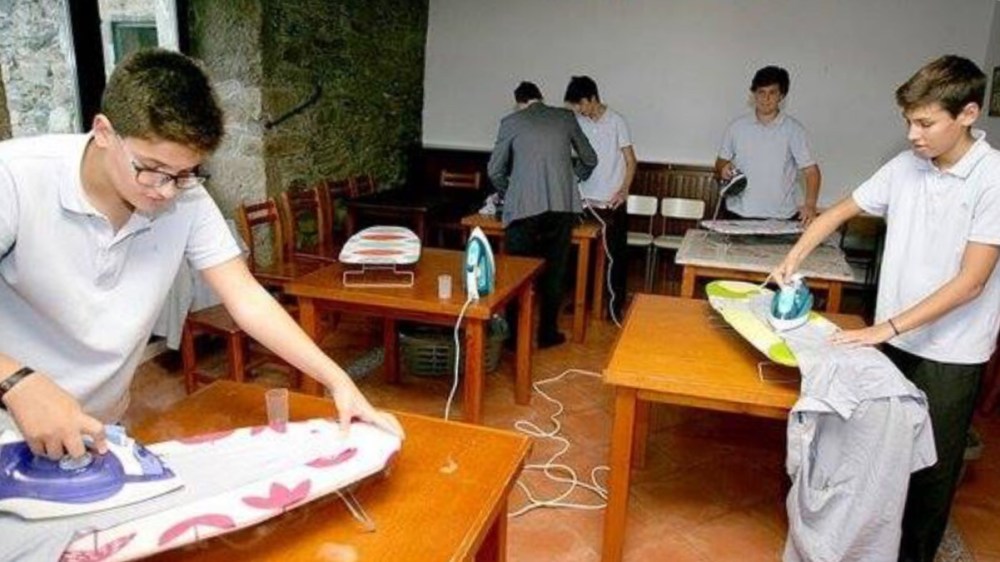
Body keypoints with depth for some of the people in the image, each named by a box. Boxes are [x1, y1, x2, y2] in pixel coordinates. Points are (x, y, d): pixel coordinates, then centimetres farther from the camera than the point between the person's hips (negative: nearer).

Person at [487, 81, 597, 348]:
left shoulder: (511, 122, 8)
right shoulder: (566, 117, 14)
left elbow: (494, 170, 9)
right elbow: (589, 160, 22)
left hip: (524, 207, -2)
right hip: (562, 206, 2)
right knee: (553, 272, 12)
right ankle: (548, 333, 20)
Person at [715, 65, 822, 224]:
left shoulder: (793, 129, -1)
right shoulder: (737, 127, 5)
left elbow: (810, 169, -4)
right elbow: (721, 162, 15)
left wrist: (810, 205, -20)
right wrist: (723, 169, -9)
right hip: (739, 214, 2)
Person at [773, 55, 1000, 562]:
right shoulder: (904, 167, -1)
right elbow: (842, 210, 11)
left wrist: (888, 327, -22)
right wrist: (793, 258, -3)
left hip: (949, 352, -5)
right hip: (893, 339, 5)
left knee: (931, 464, 11)